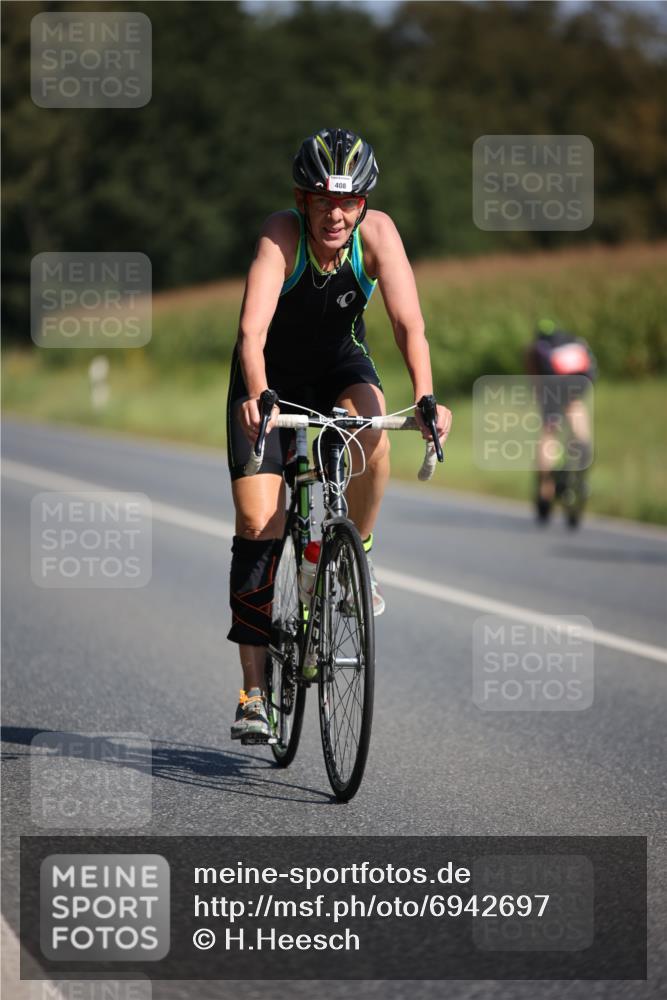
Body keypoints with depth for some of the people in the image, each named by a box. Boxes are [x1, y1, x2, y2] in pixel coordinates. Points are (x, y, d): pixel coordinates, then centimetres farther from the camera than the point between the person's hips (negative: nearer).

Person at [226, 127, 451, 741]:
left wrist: (426, 397, -47)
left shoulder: (377, 234, -23)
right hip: (272, 374, -1)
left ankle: (358, 552, -6)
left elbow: (409, 322, -31)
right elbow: (252, 329, -41)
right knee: (257, 522, -10)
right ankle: (254, 690, -2)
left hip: (339, 365, 1)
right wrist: (257, 398, -59)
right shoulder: (280, 236, -29)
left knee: (372, 430, -34)